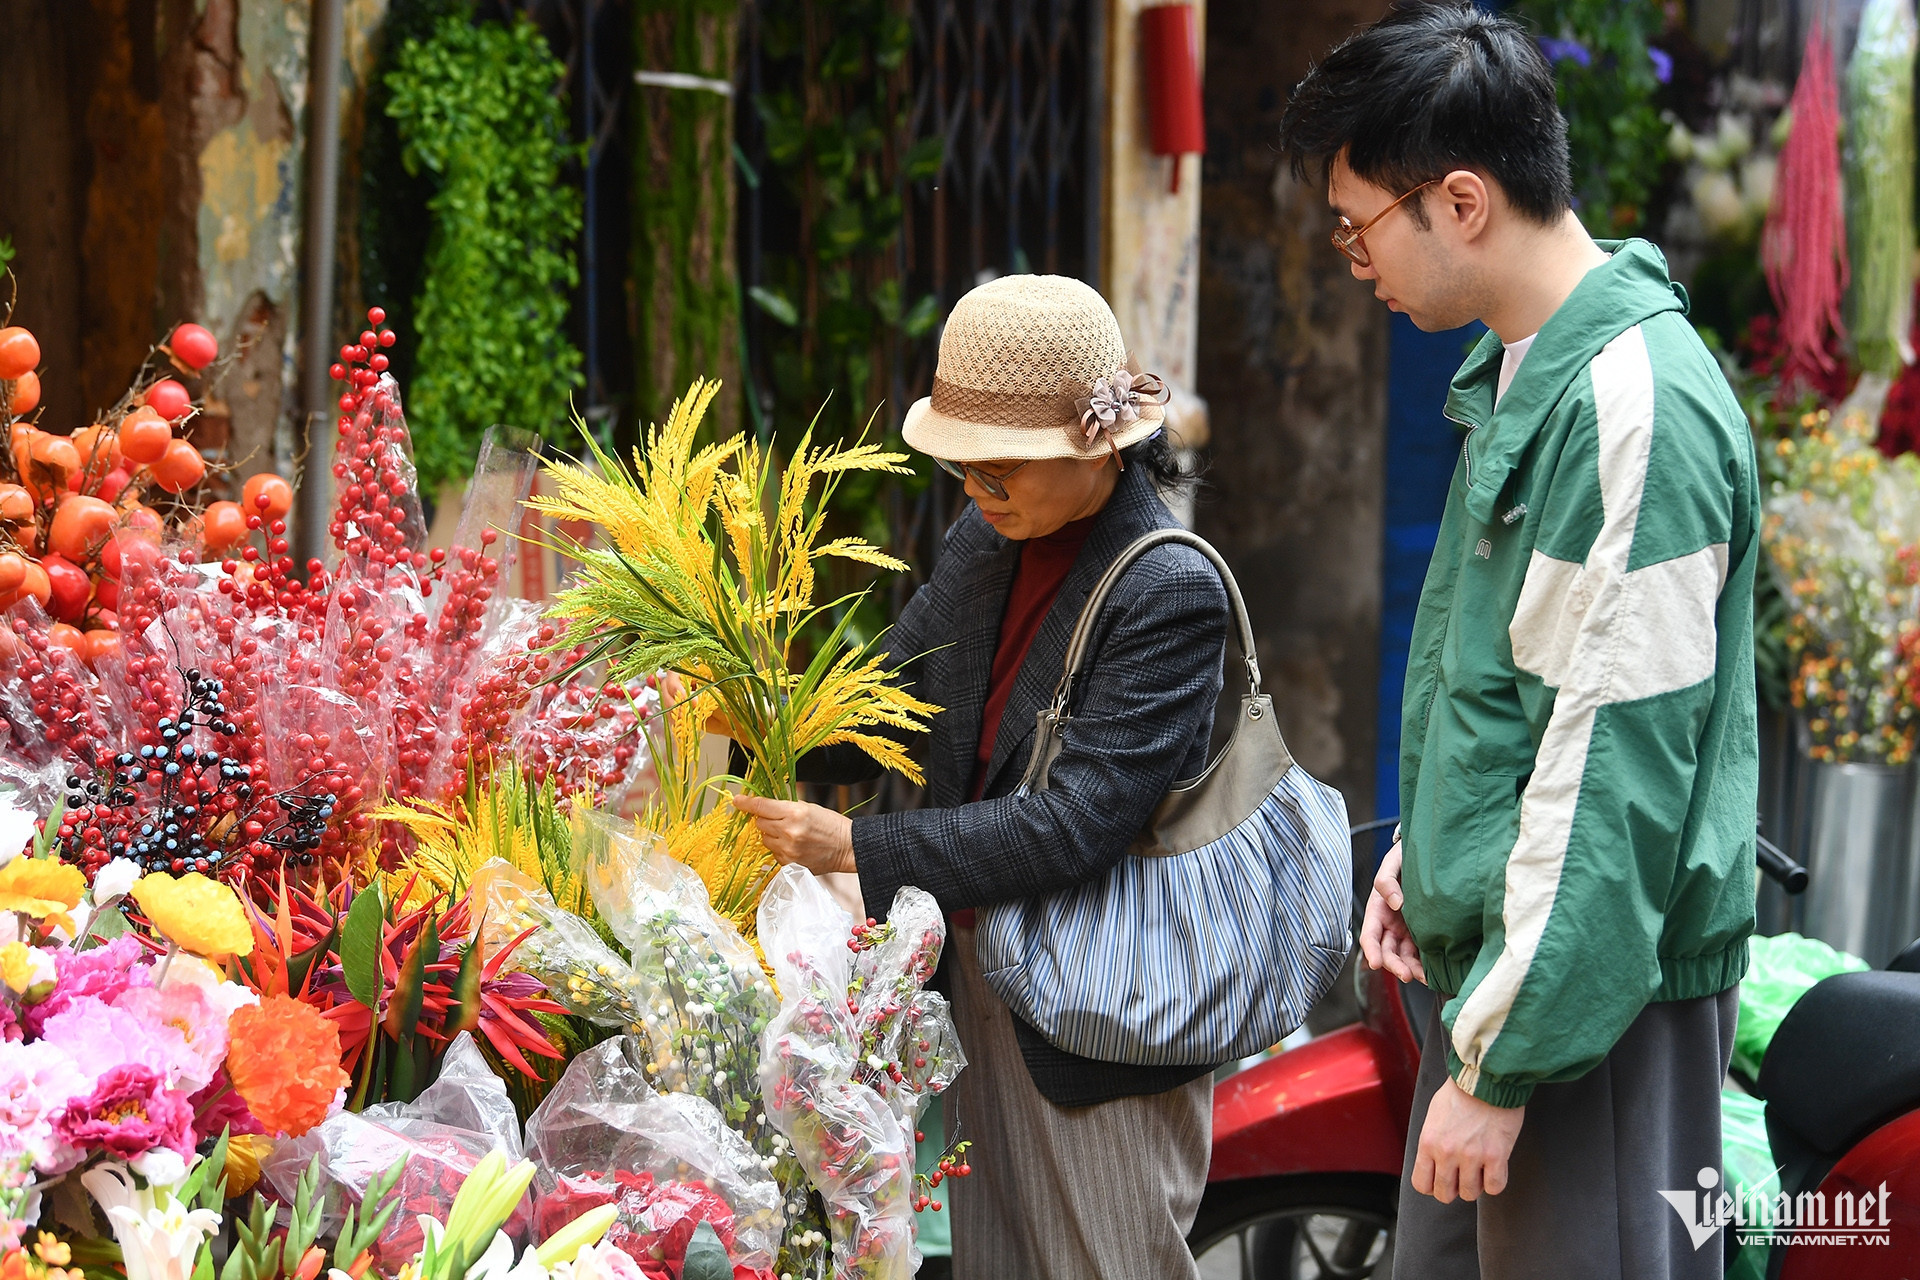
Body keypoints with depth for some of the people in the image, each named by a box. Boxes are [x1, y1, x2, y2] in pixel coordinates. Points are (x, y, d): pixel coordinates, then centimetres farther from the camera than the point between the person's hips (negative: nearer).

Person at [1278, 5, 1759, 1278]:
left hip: (1596, 1000, -10)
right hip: (1494, 956, 10)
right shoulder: (1516, 366, 12)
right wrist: (1422, 849, 22)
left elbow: (1611, 768, -23)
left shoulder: (1638, 408, -21)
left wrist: (1503, 1065, -22)